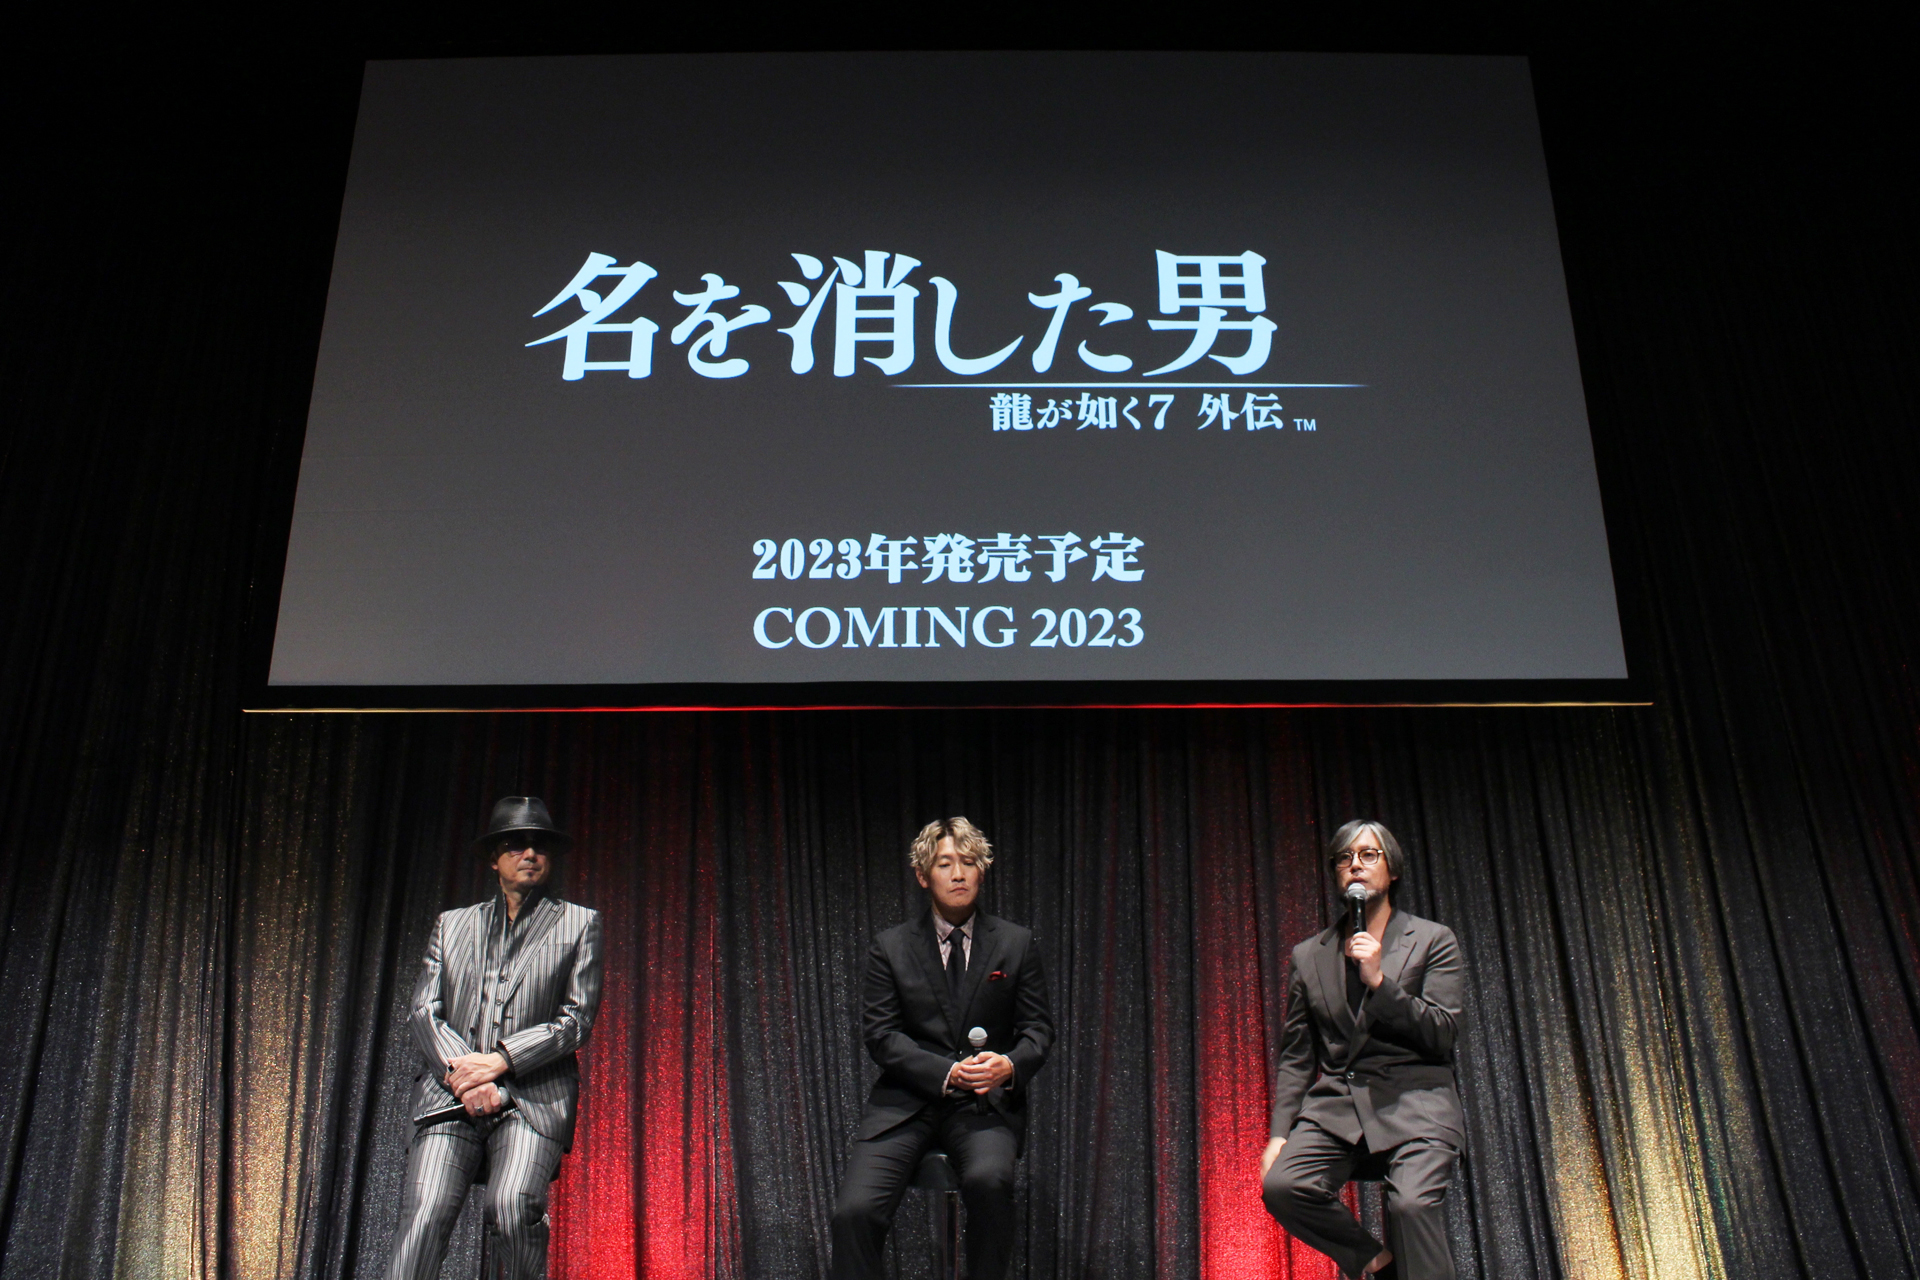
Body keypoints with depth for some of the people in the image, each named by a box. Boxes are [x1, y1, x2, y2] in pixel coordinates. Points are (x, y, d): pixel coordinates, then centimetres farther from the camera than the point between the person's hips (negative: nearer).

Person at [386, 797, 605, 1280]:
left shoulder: (578, 924, 13)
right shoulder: (451, 924, 20)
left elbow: (576, 1018, 5)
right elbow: (423, 1011, 11)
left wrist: (501, 1061, -7)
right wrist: (459, 1070, -7)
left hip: (533, 1095, -2)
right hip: (451, 1093, 2)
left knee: (511, 1207, -25)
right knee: (424, 1214, -16)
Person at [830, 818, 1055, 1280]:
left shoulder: (1015, 943, 8)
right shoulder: (891, 947, 7)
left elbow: (1038, 1029, 8)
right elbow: (881, 1035, 0)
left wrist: (1010, 1065, -15)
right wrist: (946, 1073, -15)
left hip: (987, 1104, 0)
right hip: (907, 1102, 0)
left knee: (989, 1178, -32)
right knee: (855, 1209, -21)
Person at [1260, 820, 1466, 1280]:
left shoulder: (1432, 940, 8)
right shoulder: (1309, 956, 15)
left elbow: (1443, 1035, -1)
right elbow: (1295, 1056, 13)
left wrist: (1379, 981, -12)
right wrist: (1280, 1132, 1)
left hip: (1413, 1104, -3)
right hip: (1335, 1107, 3)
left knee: (1412, 1203, -31)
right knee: (1280, 1184, -23)